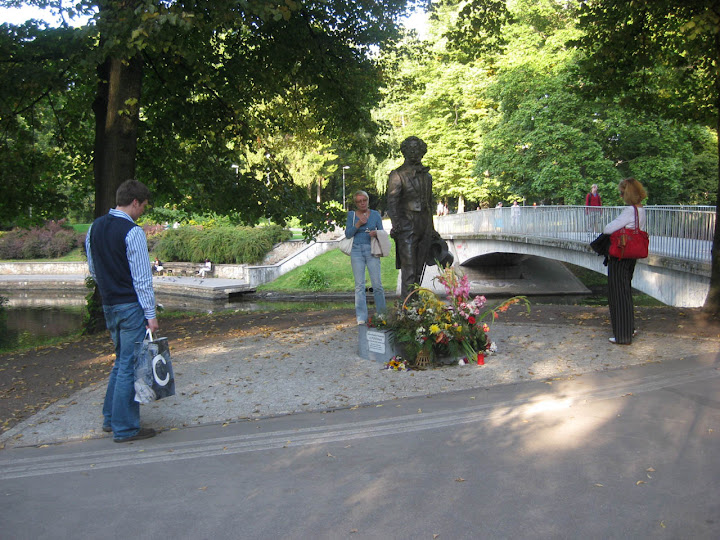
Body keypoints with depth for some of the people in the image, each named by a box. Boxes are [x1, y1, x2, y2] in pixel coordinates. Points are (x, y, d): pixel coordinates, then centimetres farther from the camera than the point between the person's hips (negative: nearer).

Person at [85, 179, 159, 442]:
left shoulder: (95, 228, 9)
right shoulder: (132, 232, -16)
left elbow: (93, 269, 16)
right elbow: (142, 278, -16)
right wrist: (150, 314, -14)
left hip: (108, 305, 8)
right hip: (131, 306, -8)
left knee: (121, 361, 20)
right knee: (130, 366, -1)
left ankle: (110, 418, 27)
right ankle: (124, 428, 6)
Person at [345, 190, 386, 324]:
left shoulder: (375, 214, 7)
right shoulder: (351, 215, 7)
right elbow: (348, 234, 2)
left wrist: (376, 233, -14)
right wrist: (358, 224, -12)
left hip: (372, 251, 0)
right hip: (357, 251, 0)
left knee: (377, 284, -3)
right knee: (359, 285, -1)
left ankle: (381, 313, 13)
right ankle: (361, 317, 1)